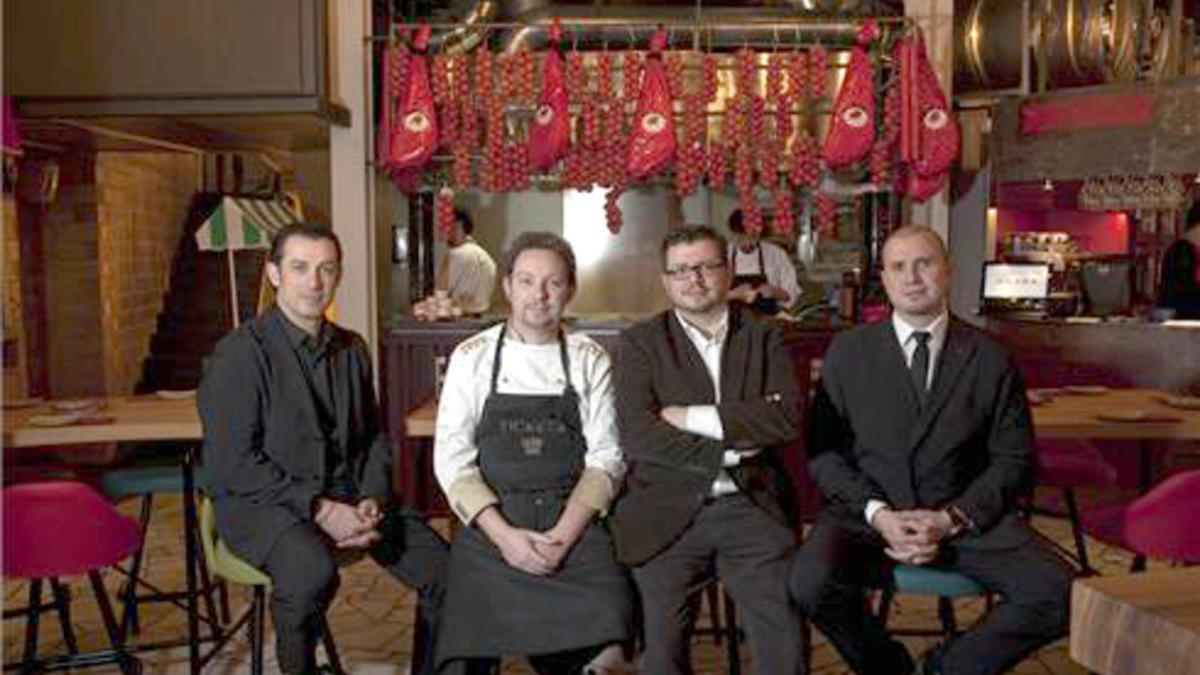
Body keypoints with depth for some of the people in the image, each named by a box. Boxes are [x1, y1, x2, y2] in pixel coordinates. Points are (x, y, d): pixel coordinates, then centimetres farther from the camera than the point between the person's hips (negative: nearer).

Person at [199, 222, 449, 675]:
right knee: (313, 570, -36)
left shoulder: (352, 349, 11)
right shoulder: (238, 354, -8)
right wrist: (318, 507, -19)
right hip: (261, 503, -5)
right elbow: (232, 464, -13)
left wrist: (372, 498, -3)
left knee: (444, 567, -13)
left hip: (348, 497, 5)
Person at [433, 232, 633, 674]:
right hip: (491, 523, -1)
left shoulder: (590, 360, 9)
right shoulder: (472, 358, 7)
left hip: (573, 525, 1)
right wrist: (503, 534, -12)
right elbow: (452, 458, 1)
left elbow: (606, 456, 2)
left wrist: (564, 534, -12)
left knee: (608, 618, -26)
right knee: (471, 639, -26)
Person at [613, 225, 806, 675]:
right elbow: (635, 435, -6)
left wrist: (694, 417, -8)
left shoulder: (764, 338, 12)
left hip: (752, 507, 1)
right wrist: (725, 454, -9)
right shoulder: (641, 342, 7)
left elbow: (788, 418, -3)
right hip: (669, 514, -1)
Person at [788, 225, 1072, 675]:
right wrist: (877, 513, -12)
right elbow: (824, 452, 2)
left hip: (968, 518, 1)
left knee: (1059, 594, -22)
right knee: (810, 583, -29)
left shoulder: (990, 359, 4)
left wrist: (951, 518, -10)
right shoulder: (848, 352, 4)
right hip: (867, 514, -1)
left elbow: (1013, 460, 4)